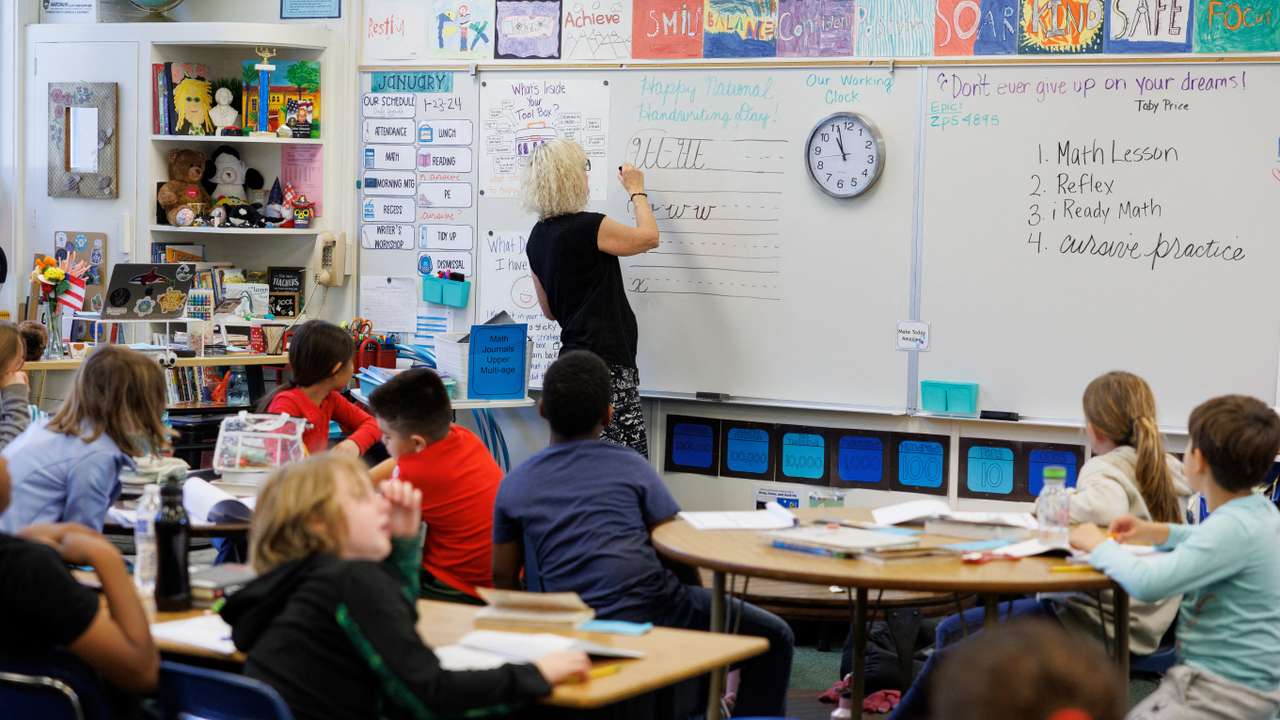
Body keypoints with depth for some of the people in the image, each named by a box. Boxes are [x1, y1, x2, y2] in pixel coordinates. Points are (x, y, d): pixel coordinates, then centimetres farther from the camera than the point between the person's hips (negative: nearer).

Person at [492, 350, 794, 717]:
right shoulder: (630, 467, 0)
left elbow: (503, 577, 10)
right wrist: (703, 607, 18)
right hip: (650, 607, -4)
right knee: (773, 638, 13)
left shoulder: (513, 486, 7)